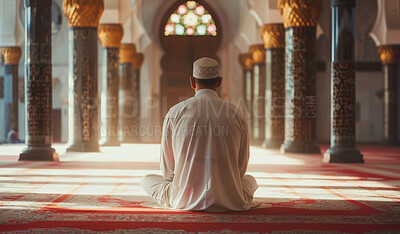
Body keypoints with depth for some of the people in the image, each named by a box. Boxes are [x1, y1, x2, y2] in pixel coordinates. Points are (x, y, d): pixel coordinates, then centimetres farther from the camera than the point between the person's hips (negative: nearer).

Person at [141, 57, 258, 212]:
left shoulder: (175, 113, -3)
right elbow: (242, 167, 8)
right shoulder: (236, 115, -1)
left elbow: (167, 169, 4)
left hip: (184, 200, -1)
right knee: (250, 180, 35)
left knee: (147, 179, 27)